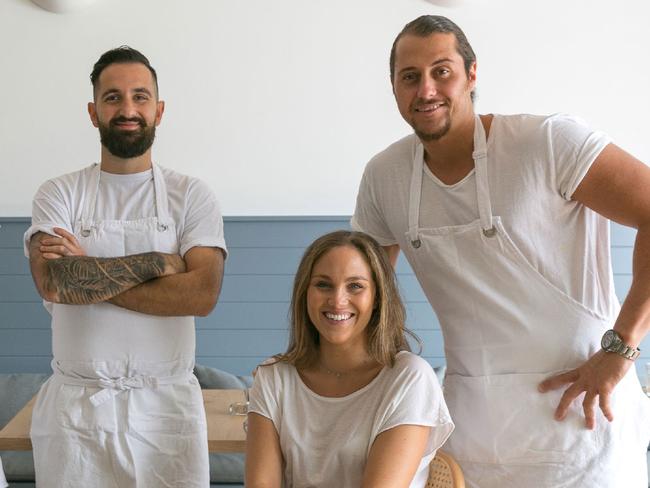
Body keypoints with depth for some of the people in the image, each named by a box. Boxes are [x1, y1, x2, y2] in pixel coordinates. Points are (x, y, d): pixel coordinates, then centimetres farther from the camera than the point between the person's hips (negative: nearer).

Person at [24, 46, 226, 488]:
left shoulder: (192, 195, 1)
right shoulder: (60, 195, 2)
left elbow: (203, 294, -14)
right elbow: (52, 282, -16)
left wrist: (88, 273, -14)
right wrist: (158, 262, -13)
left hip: (168, 401, 0)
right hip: (74, 402, 0)